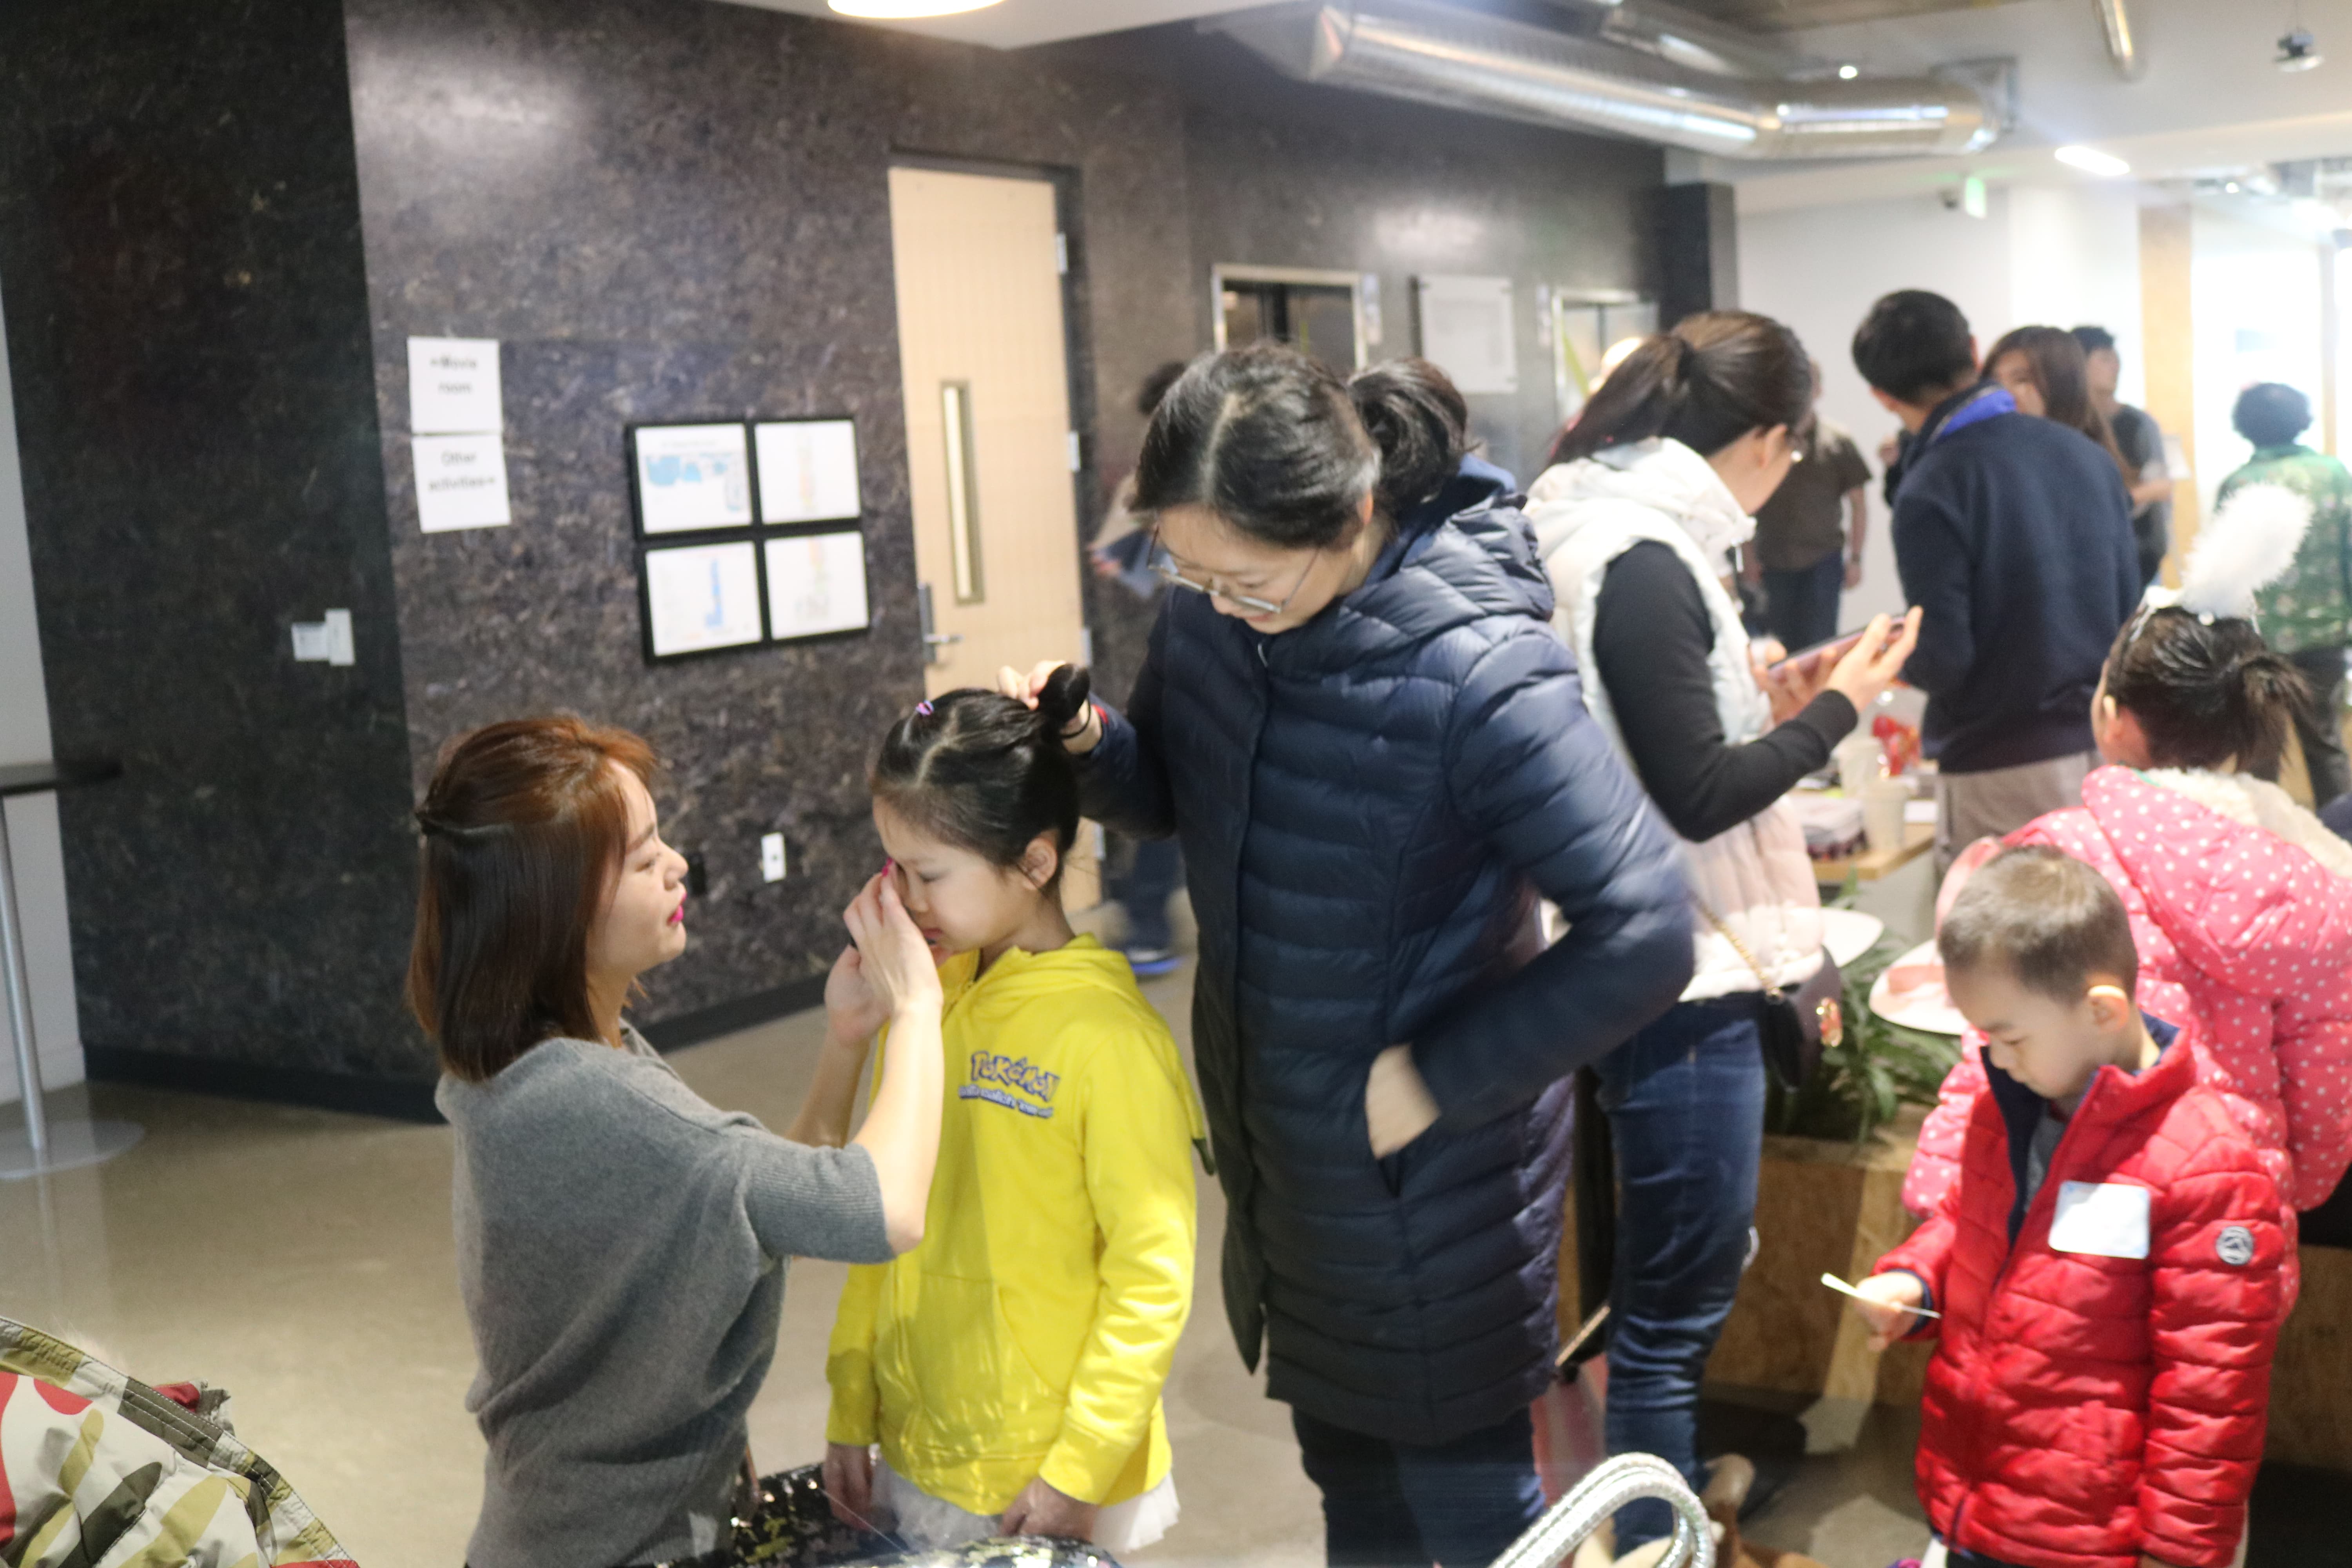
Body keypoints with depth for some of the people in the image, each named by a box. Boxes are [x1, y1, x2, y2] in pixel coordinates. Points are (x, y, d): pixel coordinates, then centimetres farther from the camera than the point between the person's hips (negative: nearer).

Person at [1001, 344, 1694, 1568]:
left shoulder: (1478, 676, -28)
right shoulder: (1211, 611, -9)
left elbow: (1643, 938, -28)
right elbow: (1166, 800, 8)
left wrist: (1433, 1082, -22)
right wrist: (1089, 743, -14)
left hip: (1427, 1181, -6)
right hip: (1276, 1140, 6)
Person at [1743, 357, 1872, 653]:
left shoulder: (1838, 442, 1)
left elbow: (1858, 504, 5)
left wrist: (1855, 558, 0)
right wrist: (1750, 555, 2)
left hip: (1823, 561, -1)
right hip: (1773, 562, 1)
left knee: (1818, 644, -3)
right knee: (1779, 647, 6)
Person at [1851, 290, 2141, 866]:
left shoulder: (1932, 489, -15)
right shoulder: (2086, 452, 4)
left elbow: (1942, 662, -16)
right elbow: (2129, 602, 9)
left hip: (2002, 767, -6)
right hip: (2102, 749, 6)